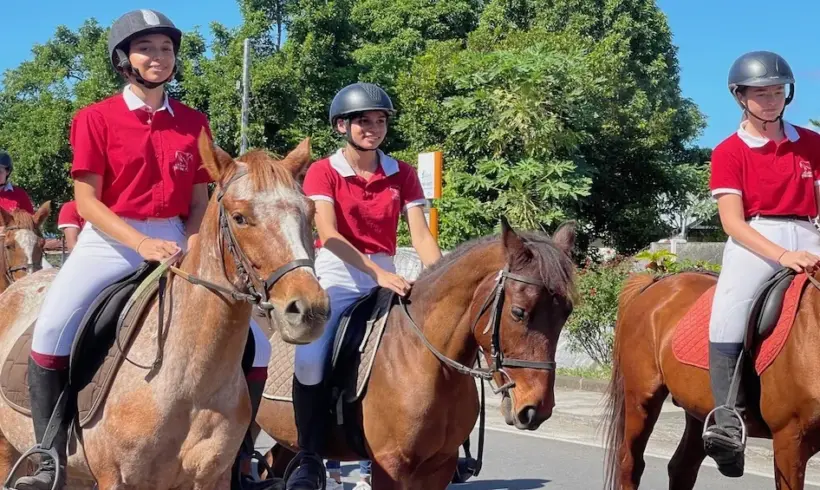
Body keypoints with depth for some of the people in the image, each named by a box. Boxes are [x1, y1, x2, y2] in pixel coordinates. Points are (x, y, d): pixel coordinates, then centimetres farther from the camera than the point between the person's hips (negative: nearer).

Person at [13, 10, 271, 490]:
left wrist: (191, 250, -11)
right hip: (109, 242, -2)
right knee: (52, 329, -26)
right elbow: (87, 201, -7)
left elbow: (199, 202, 9)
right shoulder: (95, 118, -2)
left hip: (177, 242, 3)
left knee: (254, 338, -9)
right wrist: (142, 244, -21)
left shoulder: (194, 123, 7)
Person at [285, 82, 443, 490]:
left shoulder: (402, 174, 5)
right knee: (310, 359, -28)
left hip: (387, 278, 4)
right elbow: (329, 235, -19)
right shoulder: (322, 172, -5)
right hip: (336, 275, -4)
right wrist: (376, 273, -33)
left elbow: (421, 235, -3)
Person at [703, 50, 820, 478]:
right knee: (729, 311, -29)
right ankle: (728, 422, -30)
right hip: (752, 245, -3)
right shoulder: (729, 152, 4)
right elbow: (733, 222, -5)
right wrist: (781, 256, -19)